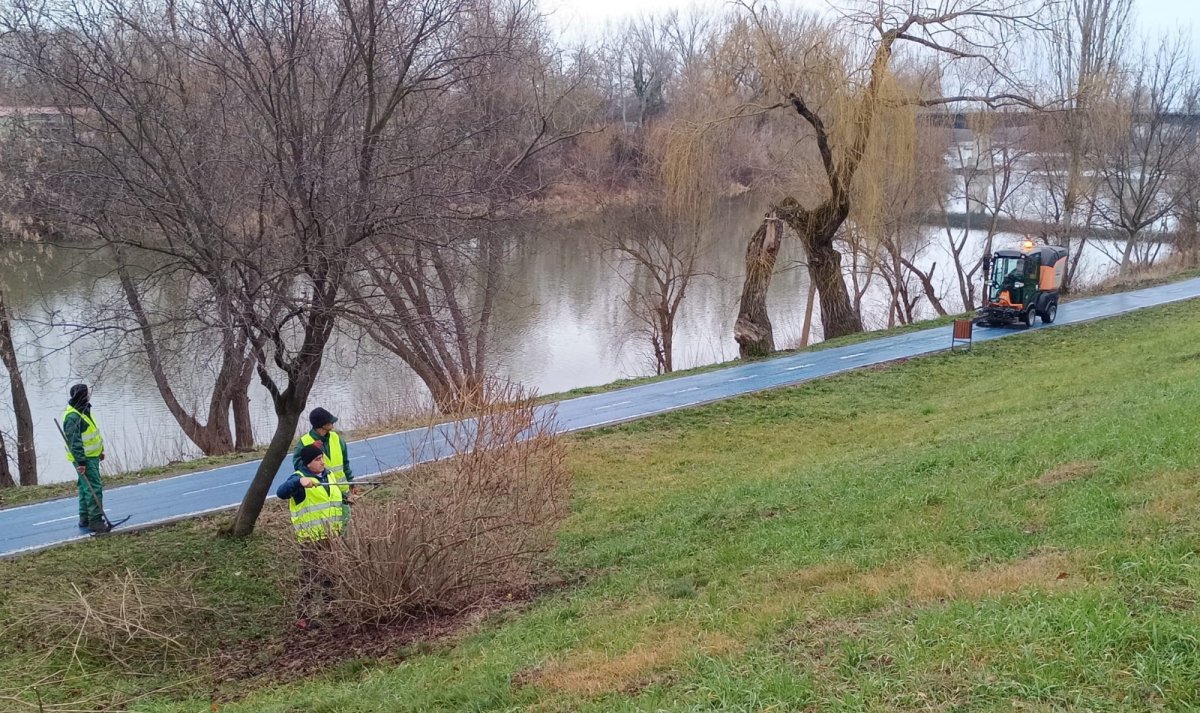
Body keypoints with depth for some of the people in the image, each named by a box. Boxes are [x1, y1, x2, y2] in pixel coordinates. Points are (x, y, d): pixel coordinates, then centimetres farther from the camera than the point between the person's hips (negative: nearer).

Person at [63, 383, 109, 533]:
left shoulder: (84, 411, 10)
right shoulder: (72, 417, -23)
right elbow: (74, 442, -26)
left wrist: (100, 450, 25)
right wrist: (80, 462, -27)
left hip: (91, 456, 11)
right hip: (84, 459, -11)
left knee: (86, 488, 17)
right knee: (94, 488, -11)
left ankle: (85, 519, 26)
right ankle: (95, 521, -8)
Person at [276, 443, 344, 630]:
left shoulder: (327, 475, 13)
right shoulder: (299, 478, -13)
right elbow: (281, 492, -34)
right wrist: (299, 481, -47)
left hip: (331, 535, 8)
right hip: (311, 538, -8)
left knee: (331, 574, 19)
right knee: (312, 578, -7)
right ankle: (306, 617, -1)